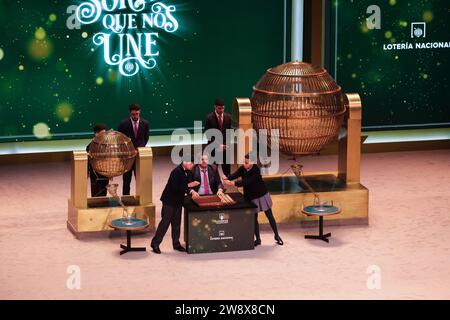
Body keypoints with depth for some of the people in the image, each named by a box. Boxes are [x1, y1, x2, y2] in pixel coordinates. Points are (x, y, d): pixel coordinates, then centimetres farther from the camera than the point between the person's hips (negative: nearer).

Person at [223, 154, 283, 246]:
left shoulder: (256, 170, -26)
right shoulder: (242, 169, -8)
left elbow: (246, 182, -36)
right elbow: (235, 175, -25)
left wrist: (232, 183, -44)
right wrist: (227, 178, -46)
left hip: (262, 196, -5)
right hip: (251, 198, 5)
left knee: (270, 216, 7)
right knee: (254, 218, 8)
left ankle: (277, 236, 22)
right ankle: (258, 239, 20)